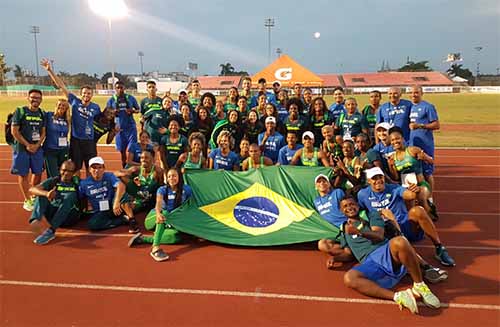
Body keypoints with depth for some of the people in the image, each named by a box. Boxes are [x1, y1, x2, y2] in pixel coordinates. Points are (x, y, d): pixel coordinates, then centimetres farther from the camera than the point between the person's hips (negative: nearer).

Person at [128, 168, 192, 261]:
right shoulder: (162, 189, -12)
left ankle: (143, 239, -22)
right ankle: (155, 248, -51)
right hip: (153, 218, -3)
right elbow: (158, 203, -31)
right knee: (164, 213, -38)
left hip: (170, 221, 3)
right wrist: (158, 214, -52)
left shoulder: (186, 189, -7)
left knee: (176, 237, -29)